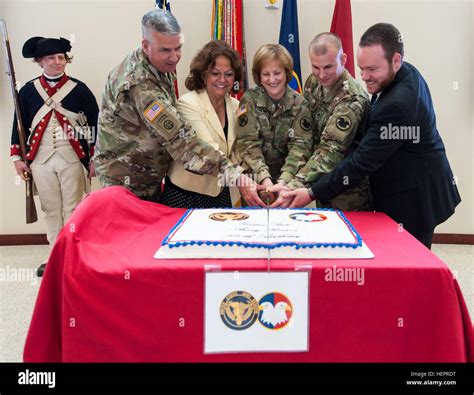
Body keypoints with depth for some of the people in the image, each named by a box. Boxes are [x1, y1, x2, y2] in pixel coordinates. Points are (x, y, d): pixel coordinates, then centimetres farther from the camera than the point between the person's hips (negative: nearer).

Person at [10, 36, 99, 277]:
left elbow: (95, 124, 0)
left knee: (72, 209, 4)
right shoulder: (28, 91, 4)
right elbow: (19, 125, 9)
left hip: (72, 158, -2)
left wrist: (94, 158, -4)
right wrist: (17, 157, 6)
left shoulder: (79, 89, -1)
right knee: (51, 210, 10)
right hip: (41, 159, 2)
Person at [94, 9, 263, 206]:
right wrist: (236, 176, -40)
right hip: (128, 182, -9)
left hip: (151, 177, 9)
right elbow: (181, 140, -36)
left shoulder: (160, 66, -1)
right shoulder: (140, 85, -30)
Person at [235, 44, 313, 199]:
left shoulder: (300, 104, -2)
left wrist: (284, 181, -26)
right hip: (256, 178, 0)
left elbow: (300, 146, -11)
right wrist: (264, 179, -24)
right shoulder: (249, 100, -2)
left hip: (288, 178, 0)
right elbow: (249, 144, -10)